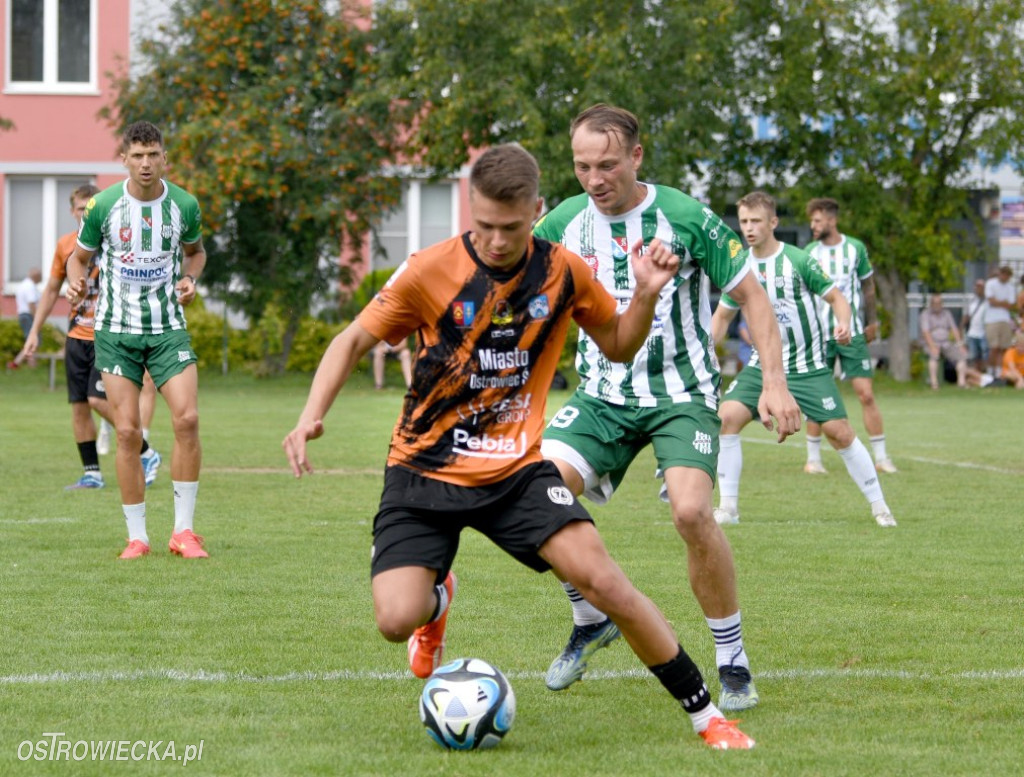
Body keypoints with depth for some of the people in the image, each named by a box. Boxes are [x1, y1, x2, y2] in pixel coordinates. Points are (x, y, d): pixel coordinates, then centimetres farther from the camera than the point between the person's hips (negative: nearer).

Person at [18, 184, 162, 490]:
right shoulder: (65, 245, 7)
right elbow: (51, 290, 17)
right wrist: (34, 332, 14)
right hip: (77, 336, 5)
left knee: (98, 399, -16)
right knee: (78, 406, 1)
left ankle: (146, 454, -1)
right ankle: (91, 473, 10)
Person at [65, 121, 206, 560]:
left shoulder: (184, 205, -1)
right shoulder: (103, 205, -4)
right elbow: (80, 255, 9)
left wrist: (190, 278, -3)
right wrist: (76, 283, -13)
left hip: (168, 328, 1)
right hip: (116, 330, -1)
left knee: (187, 419, -15)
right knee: (128, 433, -5)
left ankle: (183, 531, -4)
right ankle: (137, 537, 7)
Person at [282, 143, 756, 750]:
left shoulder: (563, 272, -5)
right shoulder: (430, 272, -13)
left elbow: (618, 345, 11)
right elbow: (356, 340, -1)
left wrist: (647, 294, -9)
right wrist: (313, 415, -15)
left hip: (517, 467, 1)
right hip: (424, 471, -1)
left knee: (602, 579, -20)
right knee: (397, 620, -17)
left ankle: (705, 714, -6)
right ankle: (438, 598, 24)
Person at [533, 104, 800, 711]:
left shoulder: (686, 218, -11)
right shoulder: (563, 224, -1)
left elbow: (752, 294, -3)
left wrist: (775, 380, -11)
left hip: (682, 394, -4)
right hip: (602, 394, 4)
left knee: (691, 510, -26)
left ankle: (735, 665, -7)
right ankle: (590, 621, 6)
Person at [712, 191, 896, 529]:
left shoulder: (799, 261, -11)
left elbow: (836, 297, -5)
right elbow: (723, 315, 13)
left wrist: (843, 324, -25)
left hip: (808, 367, -3)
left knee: (840, 432, -8)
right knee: (727, 417, -16)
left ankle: (879, 506, 8)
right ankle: (727, 507, -6)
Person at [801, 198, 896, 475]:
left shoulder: (855, 248, 2)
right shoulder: (809, 253, 3)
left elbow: (868, 286, 14)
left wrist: (871, 322, 17)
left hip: (852, 333, -1)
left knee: (866, 393, -6)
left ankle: (881, 457, -1)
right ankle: (813, 458, 13)